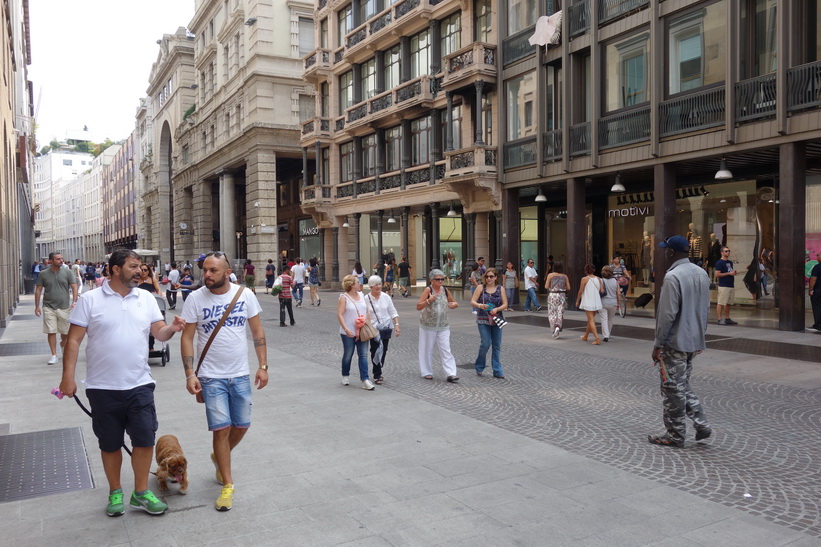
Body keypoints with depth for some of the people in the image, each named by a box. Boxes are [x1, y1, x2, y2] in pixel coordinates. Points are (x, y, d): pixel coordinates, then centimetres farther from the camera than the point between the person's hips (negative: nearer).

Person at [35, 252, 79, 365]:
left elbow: (74, 287, -1)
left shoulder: (67, 272, 1)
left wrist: (74, 301, -14)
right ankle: (54, 355, 6)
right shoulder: (43, 274, 2)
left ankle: (63, 345, 38)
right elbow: (38, 290, 6)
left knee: (65, 332, 8)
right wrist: (37, 306, 3)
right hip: (49, 307, 0)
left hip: (64, 307, 0)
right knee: (51, 332, -2)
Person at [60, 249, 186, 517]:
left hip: (139, 384, 2)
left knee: (145, 439, 3)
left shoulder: (146, 298, 5)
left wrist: (172, 328, -18)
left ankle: (141, 493, 20)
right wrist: (68, 376, -10)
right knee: (110, 443, 11)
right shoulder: (90, 300, -4)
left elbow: (159, 332, 4)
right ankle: (115, 493, 30)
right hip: (103, 387, -2)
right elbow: (74, 340, -4)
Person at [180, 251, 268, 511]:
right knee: (221, 429, -4)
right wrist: (190, 374, -12)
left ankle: (219, 457, 42)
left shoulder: (245, 295, -4)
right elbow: (187, 338, -4)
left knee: (242, 425, 11)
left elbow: (257, 331, 2)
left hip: (241, 374, 2)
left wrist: (263, 366, -2)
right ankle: (227, 484, 13)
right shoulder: (195, 298, -8)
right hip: (211, 377, -2)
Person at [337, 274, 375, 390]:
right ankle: (345, 376, 30)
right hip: (349, 333, -4)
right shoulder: (344, 297, -9)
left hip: (362, 332, 5)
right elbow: (340, 315, -15)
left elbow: (367, 312, 15)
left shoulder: (362, 296, 8)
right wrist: (346, 329, -23)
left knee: (363, 355, -2)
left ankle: (364, 380, -3)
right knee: (348, 355, 10)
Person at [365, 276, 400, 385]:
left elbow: (393, 312, 6)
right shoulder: (366, 299, -5)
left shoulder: (386, 297, 2)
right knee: (375, 351, -8)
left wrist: (397, 324, -2)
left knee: (383, 351, 9)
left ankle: (378, 372, 26)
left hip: (386, 328, 3)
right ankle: (377, 376, 1)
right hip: (373, 329, -3)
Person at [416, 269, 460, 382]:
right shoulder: (428, 290, -8)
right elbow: (418, 307, -12)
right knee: (427, 350, 7)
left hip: (443, 326, 3)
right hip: (428, 325, -3)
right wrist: (429, 300, -26)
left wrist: (454, 305, -4)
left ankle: (451, 374, -5)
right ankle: (427, 372, 21)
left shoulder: (445, 290, 5)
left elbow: (455, 302, 19)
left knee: (446, 350, -3)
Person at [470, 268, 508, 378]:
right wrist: (480, 306, -24)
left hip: (496, 320, 3)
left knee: (497, 346, 4)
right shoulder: (480, 288, 1)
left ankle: (497, 371, 11)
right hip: (483, 320, -2)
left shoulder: (500, 289, 5)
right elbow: (472, 302, -4)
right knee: (486, 344, -8)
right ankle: (479, 366, 15)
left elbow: (505, 304, 1)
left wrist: (497, 309, -18)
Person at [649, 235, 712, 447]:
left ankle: (675, 435, 12)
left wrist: (657, 345, -13)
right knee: (683, 386, 22)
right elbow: (706, 309, 15)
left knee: (673, 390, 3)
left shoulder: (673, 276, -19)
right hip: (694, 341, 8)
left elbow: (667, 315, -20)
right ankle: (702, 424, 18)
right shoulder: (702, 273, 8)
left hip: (675, 342, -8)